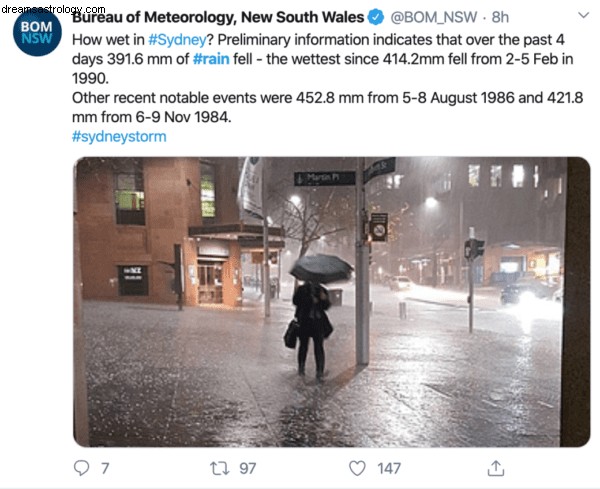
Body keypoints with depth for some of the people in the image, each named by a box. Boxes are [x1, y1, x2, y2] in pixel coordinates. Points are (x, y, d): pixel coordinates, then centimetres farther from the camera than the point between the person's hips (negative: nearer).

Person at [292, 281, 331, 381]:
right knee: (303, 345, 11)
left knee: (319, 347, -4)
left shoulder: (322, 290, 7)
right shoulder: (302, 289, 2)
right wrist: (310, 300, -17)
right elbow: (295, 301, -11)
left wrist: (324, 299, -20)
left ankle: (320, 373, -1)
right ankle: (301, 367, 31)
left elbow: (326, 307, 2)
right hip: (305, 321, -1)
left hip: (318, 322, 1)